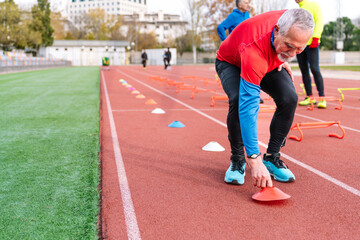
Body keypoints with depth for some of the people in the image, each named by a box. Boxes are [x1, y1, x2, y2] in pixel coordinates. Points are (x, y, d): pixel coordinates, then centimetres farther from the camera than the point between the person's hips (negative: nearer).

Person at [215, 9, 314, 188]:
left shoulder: (292, 23, -30)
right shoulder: (254, 50, -47)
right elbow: (248, 106, -50)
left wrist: (283, 60, -9)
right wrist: (254, 159, -54)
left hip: (270, 63, 5)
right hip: (231, 63, -4)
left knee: (289, 98, -22)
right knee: (239, 100, -34)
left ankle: (272, 158, -4)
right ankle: (237, 160, -10)